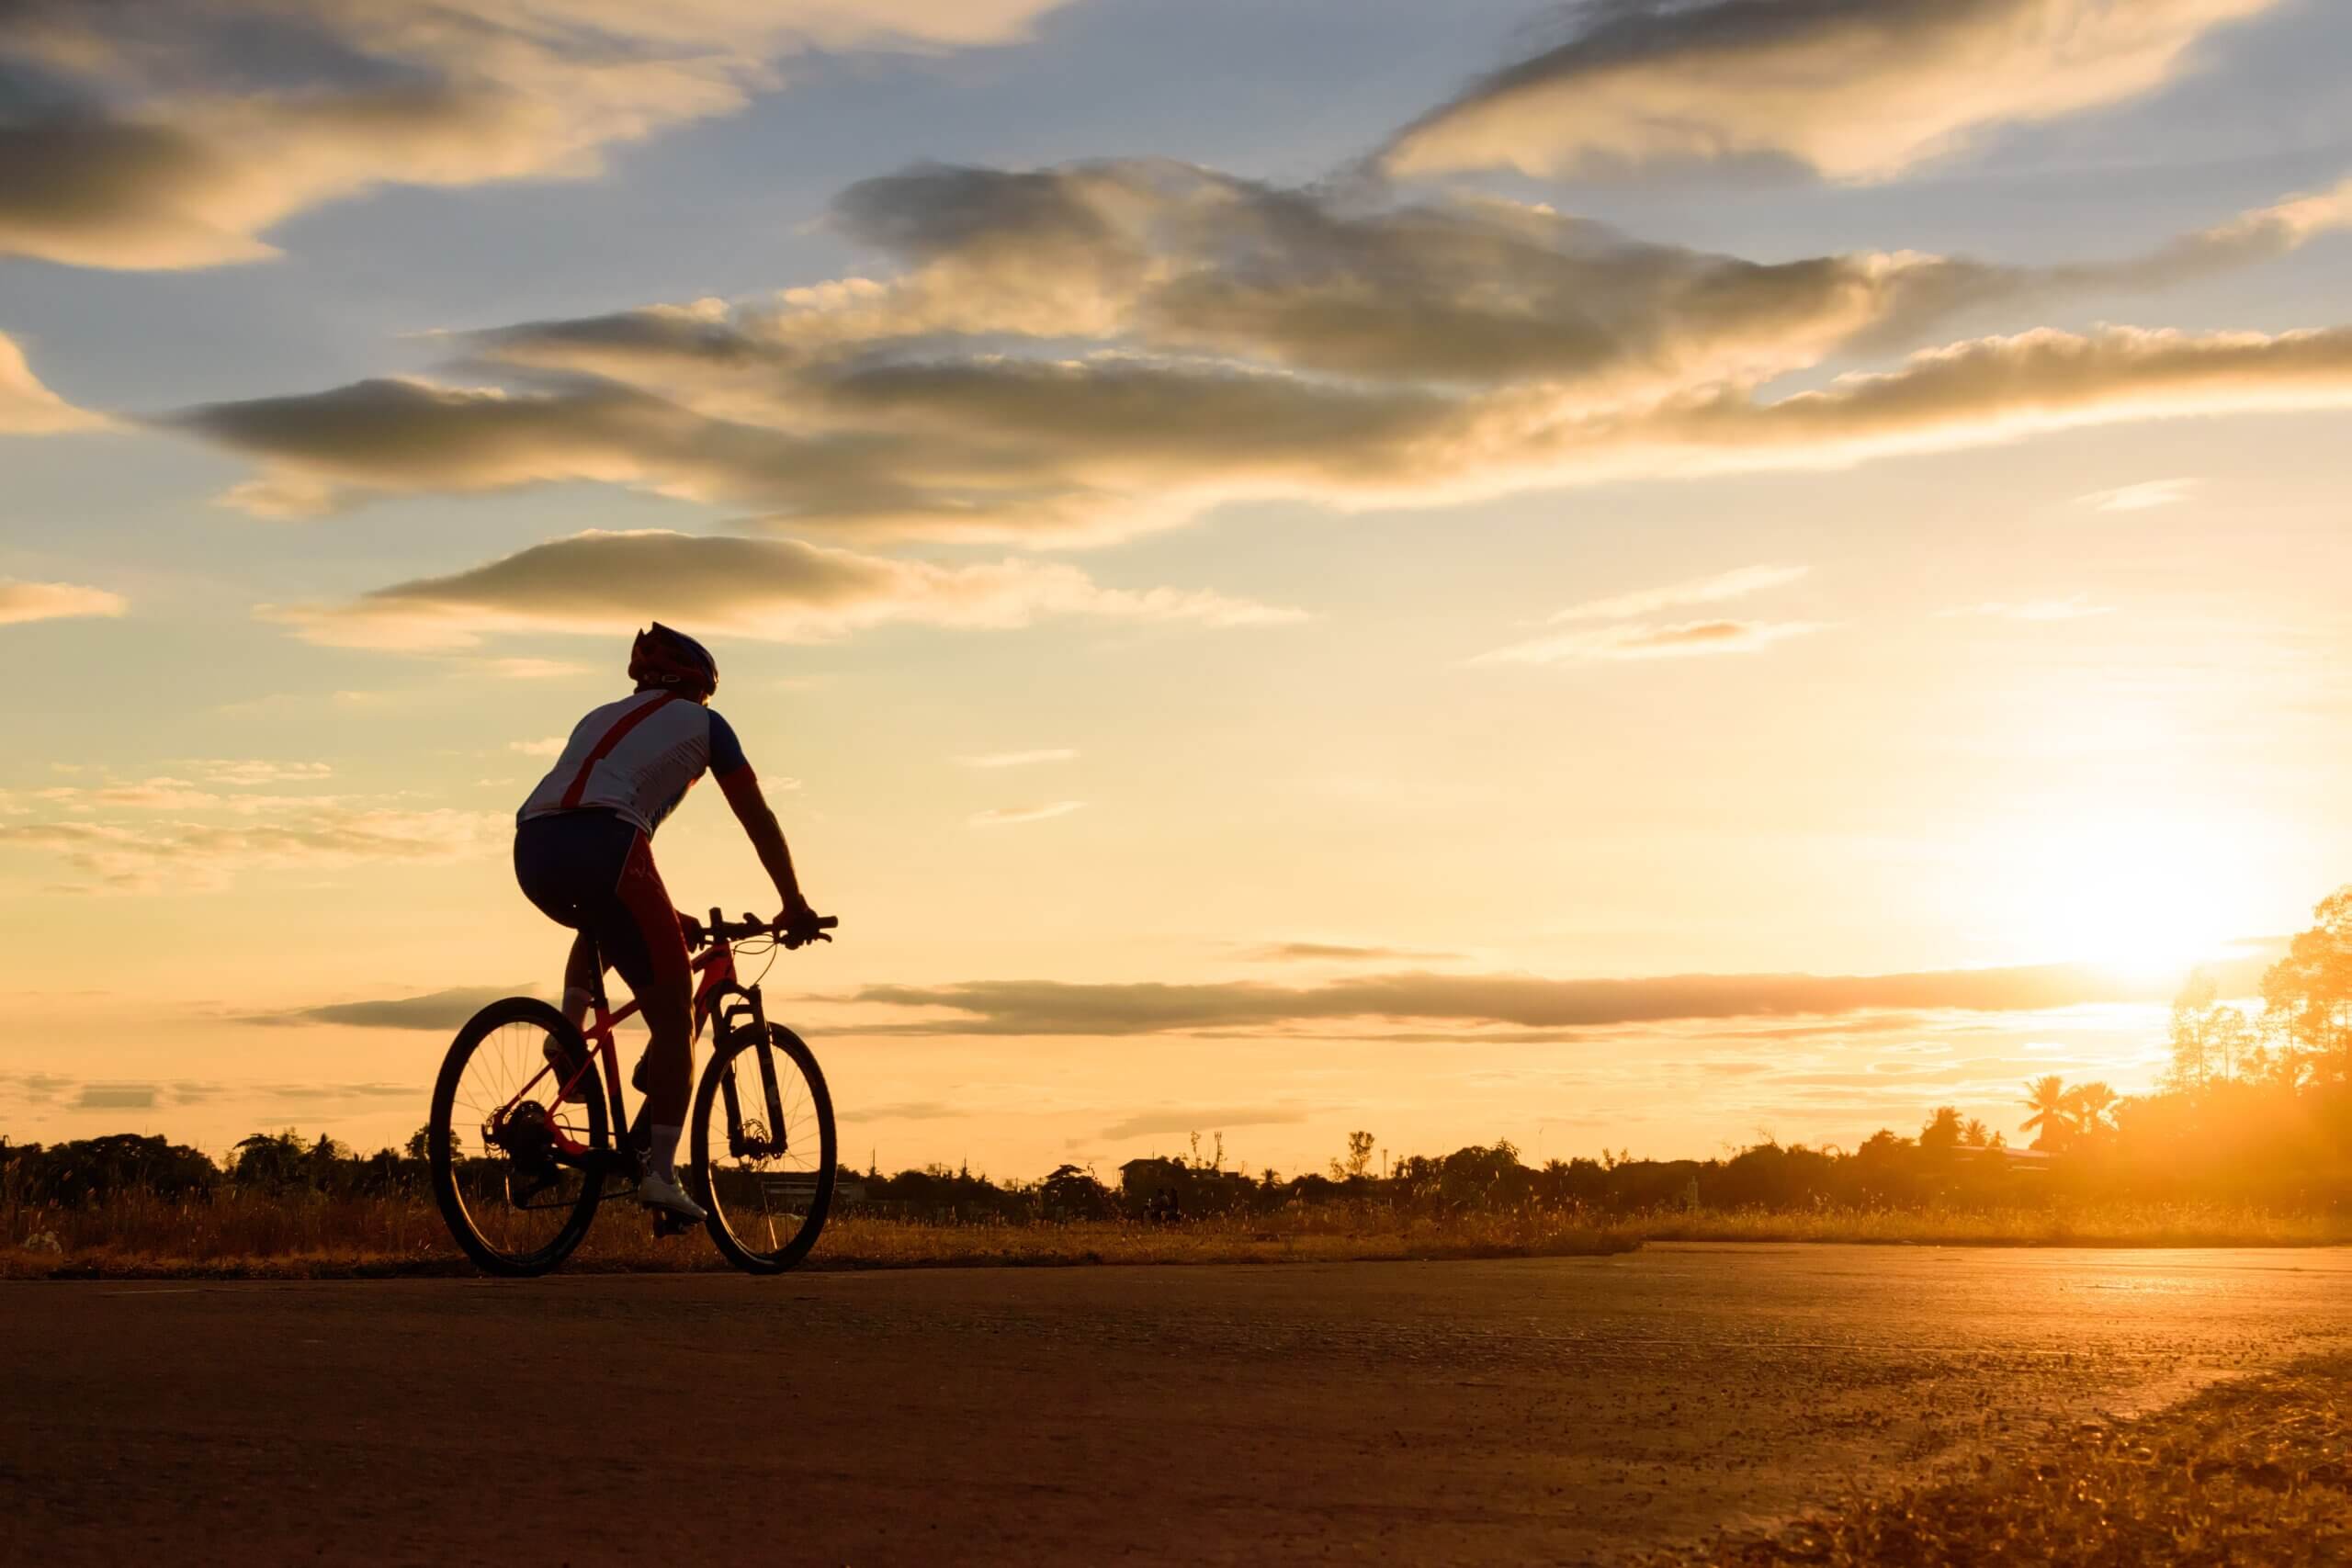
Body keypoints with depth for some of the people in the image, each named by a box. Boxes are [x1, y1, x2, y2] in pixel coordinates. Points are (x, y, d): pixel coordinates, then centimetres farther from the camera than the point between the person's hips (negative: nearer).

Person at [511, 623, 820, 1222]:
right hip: (601, 847, -6)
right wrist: (794, 904, 31)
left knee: (602, 924, 40)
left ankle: (567, 1034, 19)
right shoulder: (702, 723, 21)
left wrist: (665, 916, 47)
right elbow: (758, 820, 21)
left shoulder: (601, 717, 36)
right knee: (673, 1014, 4)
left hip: (533, 848, 6)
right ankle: (659, 1173, -4)